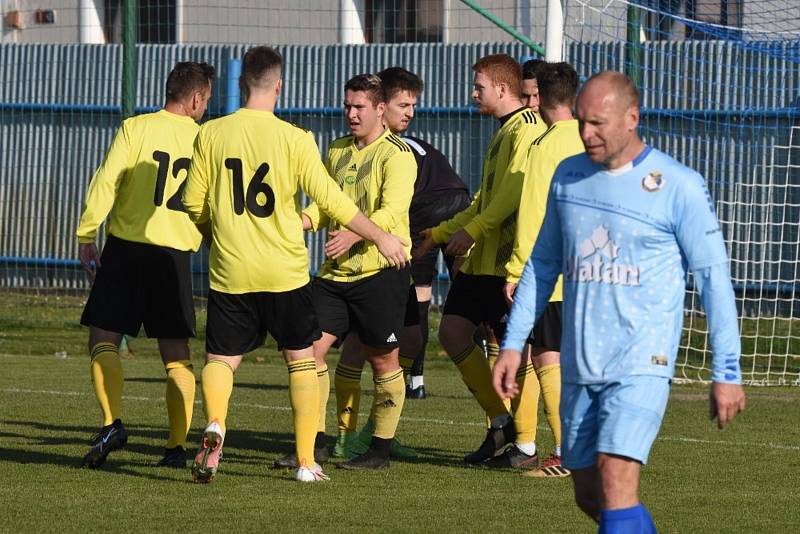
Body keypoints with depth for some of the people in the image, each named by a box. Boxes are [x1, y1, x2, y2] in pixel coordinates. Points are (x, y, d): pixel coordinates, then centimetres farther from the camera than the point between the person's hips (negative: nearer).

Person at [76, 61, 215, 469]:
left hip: (128, 243, -3)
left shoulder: (137, 129, -2)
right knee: (176, 354, 8)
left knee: (104, 338, 2)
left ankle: (113, 423, -16)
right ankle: (177, 445, 4)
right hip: (177, 252, 3)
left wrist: (86, 236, -2)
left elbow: (106, 182, -9)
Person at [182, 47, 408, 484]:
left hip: (230, 272, 1)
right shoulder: (294, 139, -7)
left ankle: (214, 426, -22)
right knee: (301, 359, 14)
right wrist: (380, 238, 7)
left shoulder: (211, 135, -2)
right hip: (284, 272, -1)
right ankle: (306, 461, 13)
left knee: (220, 360, 9)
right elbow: (331, 201, -6)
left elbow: (193, 206, 3)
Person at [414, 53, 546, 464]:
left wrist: (472, 230, -21)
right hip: (481, 259, 10)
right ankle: (500, 421, 11)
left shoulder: (527, 128, -11)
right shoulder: (503, 133, 20)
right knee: (452, 332, 4)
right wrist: (439, 234, 24)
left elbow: (514, 192, -21)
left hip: (508, 260, -10)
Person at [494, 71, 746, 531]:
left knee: (616, 479, -21)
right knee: (590, 495, 10)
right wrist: (513, 343, 14)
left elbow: (713, 277, -4)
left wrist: (727, 373, -5)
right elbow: (543, 264, 18)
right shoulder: (568, 177, 8)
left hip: (643, 362, -6)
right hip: (580, 367, 6)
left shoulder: (679, 187, -8)